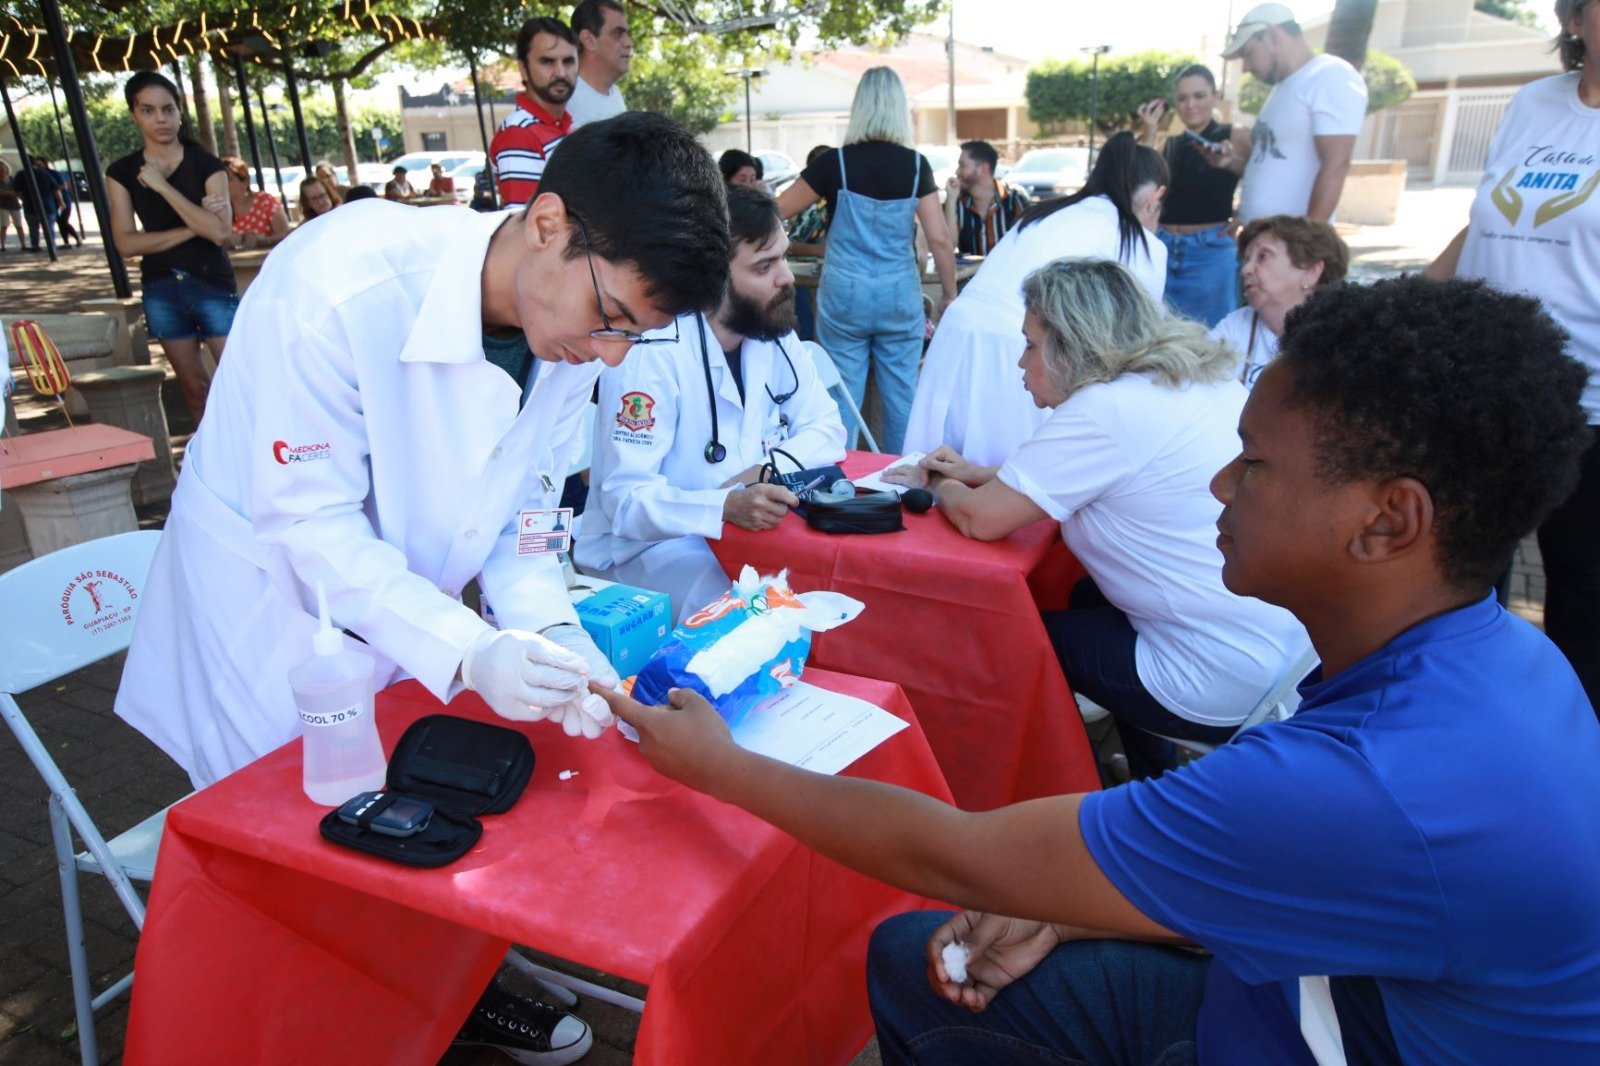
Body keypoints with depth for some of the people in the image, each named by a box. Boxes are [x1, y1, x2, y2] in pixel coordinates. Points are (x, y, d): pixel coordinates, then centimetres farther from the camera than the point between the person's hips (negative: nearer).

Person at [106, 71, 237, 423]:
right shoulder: (122, 172, 5)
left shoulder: (206, 165, -2)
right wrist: (193, 228, -12)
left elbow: (220, 231, -16)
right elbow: (126, 242, -5)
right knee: (194, 387, 9)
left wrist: (162, 186, -15)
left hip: (212, 285, -3)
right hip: (160, 291, 3)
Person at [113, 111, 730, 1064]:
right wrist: (467, 652, -37)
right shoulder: (338, 287, -33)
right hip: (273, 598, -5)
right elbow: (310, 524, -28)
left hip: (401, 594, 5)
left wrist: (552, 631, -22)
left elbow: (518, 511, -5)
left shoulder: (572, 323, -13)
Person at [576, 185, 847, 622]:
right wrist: (725, 506, -41)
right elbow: (626, 498, -25)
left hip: (749, 529, 7)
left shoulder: (774, 332, 0)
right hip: (648, 543, -7)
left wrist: (772, 468, -17)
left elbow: (825, 426, 4)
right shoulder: (652, 352, -22)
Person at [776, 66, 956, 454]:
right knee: (902, 397, 10)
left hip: (844, 295, -1)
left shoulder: (836, 163, -5)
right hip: (901, 296, 2)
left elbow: (777, 211, 2)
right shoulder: (916, 165, -1)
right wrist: (950, 296, 6)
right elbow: (940, 240, -4)